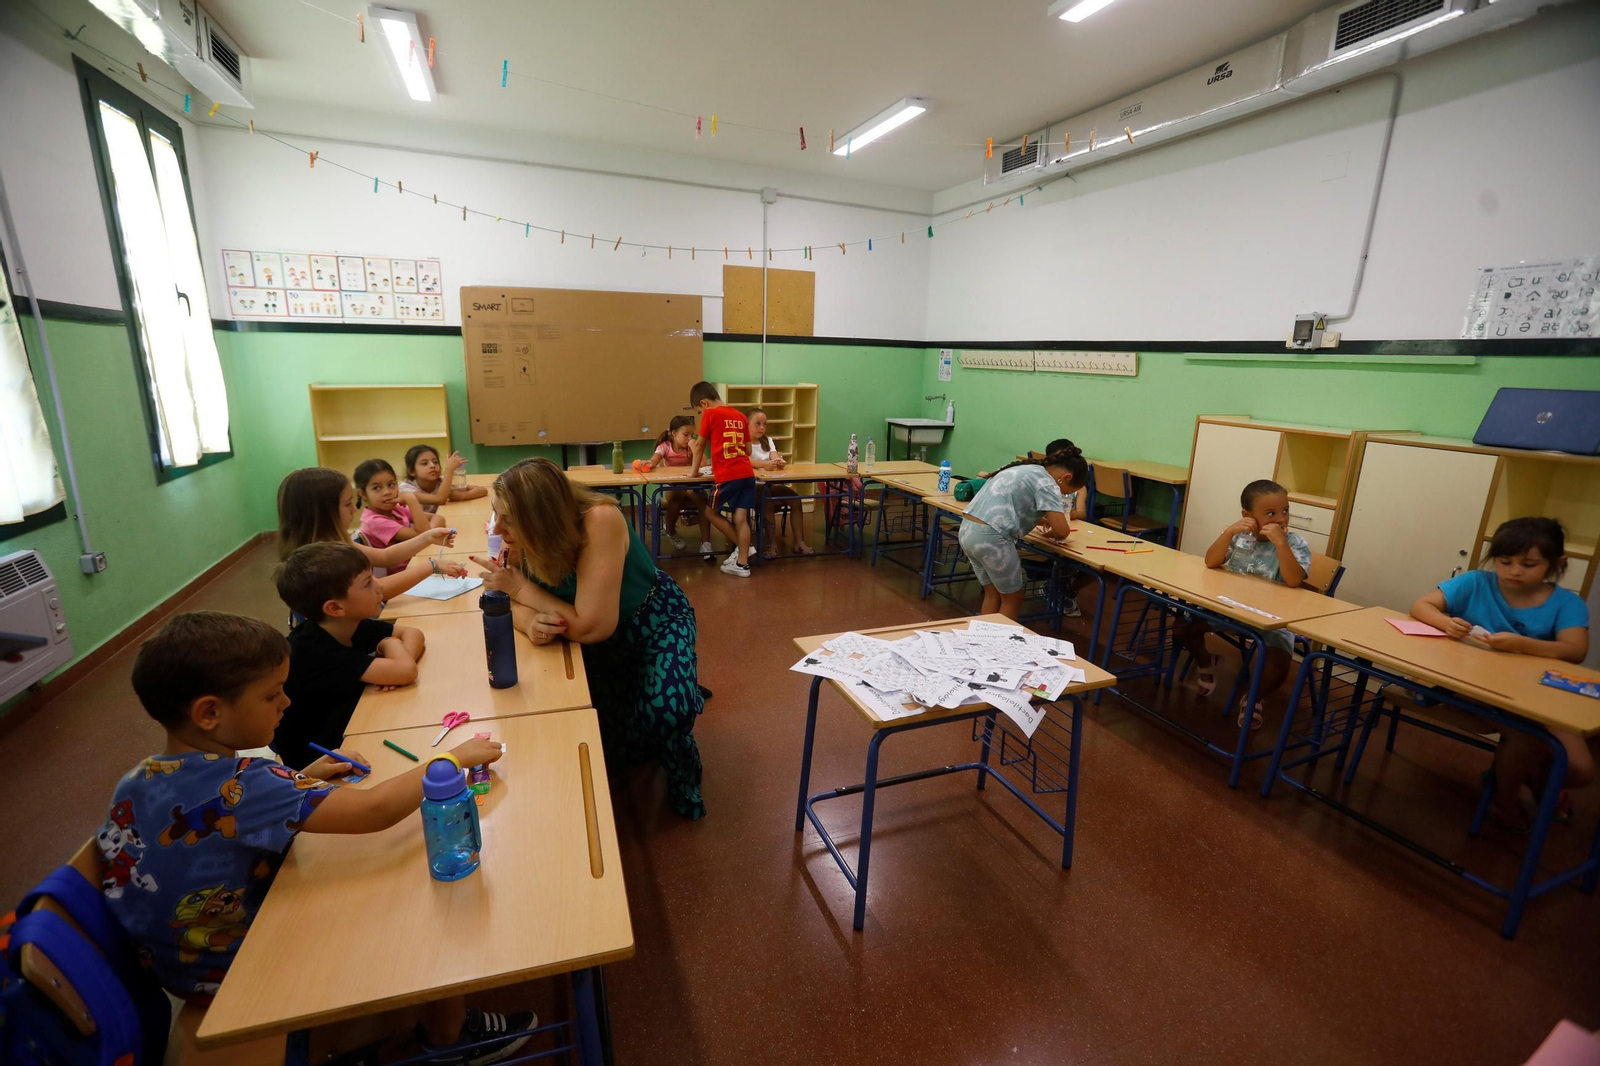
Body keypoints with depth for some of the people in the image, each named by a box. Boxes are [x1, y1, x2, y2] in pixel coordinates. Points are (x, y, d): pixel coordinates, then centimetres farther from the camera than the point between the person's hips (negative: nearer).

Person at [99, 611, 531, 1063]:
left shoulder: (136, 784, -7)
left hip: (178, 966, 8)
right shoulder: (237, 787, -35)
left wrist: (301, 780, -2)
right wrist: (456, 757, -27)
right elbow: (375, 809, -38)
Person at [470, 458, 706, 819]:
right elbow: (515, 601, -8)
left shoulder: (600, 521, -36)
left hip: (656, 620, -5)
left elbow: (592, 627, -37)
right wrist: (531, 622, -32)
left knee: (666, 708, -25)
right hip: (601, 639, 5)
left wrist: (518, 585, -29)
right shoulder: (527, 535, -19)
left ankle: (683, 784, 7)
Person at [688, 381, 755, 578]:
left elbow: (699, 445, 8)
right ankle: (742, 563, 6)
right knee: (741, 518, 6)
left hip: (728, 477, -6)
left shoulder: (710, 414, -1)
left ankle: (740, 547, 17)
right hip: (747, 474, 6)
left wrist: (694, 470, 20)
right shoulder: (740, 415, 14)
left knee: (713, 513, 13)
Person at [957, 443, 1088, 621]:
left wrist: (1042, 520, 24)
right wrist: (1050, 533, 10)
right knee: (1012, 598, 11)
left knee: (993, 593, 22)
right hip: (990, 537, -9)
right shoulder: (1047, 483, -5)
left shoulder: (1026, 470, 22)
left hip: (967, 530, 9)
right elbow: (1062, 531, -12)